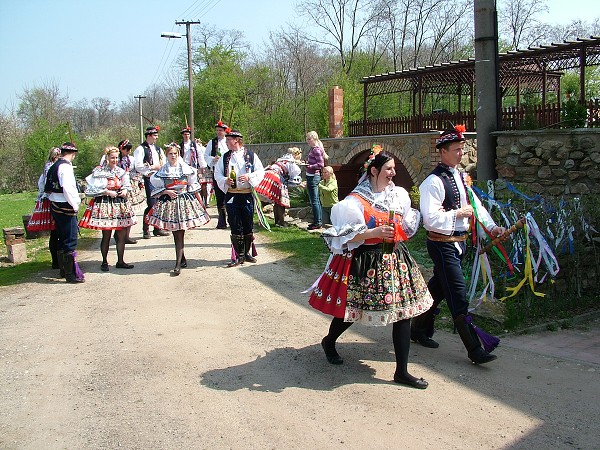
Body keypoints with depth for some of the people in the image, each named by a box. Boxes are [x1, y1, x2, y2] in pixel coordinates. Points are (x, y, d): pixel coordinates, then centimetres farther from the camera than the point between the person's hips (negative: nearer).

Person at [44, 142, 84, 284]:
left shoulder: (54, 166, 13)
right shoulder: (65, 167, -16)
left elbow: (47, 189, 17)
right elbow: (67, 188, -24)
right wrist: (75, 204, -14)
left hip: (55, 206, 9)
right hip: (66, 208, -9)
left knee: (62, 240, 19)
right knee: (70, 241, -5)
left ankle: (64, 269, 30)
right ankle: (72, 273, -2)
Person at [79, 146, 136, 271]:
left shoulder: (121, 172, 10)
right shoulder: (98, 172, -6)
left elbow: (127, 186, 19)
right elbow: (91, 189, -9)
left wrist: (125, 191, -3)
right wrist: (107, 192, -14)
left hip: (120, 205, 5)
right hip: (105, 205, -5)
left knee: (122, 235, 6)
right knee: (106, 235, 1)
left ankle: (120, 261, 17)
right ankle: (104, 262, 14)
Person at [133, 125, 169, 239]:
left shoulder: (158, 149, 18)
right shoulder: (140, 149, -4)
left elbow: (164, 162, 19)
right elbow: (138, 166, -12)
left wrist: (160, 166, -1)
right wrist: (152, 167, -12)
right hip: (148, 179, -7)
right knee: (151, 204, -11)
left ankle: (157, 228, 16)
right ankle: (145, 230, 0)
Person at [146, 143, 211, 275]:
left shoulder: (186, 169, 4)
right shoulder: (162, 171, 4)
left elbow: (194, 187, 11)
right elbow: (156, 188, 6)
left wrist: (199, 201, 8)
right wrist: (167, 192, -9)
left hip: (185, 201, -1)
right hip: (168, 203, 1)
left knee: (180, 234, -6)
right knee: (176, 233, 7)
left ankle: (178, 264, -6)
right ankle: (182, 260, 23)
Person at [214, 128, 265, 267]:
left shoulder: (251, 155, 2)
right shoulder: (224, 157, 8)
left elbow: (260, 171, 2)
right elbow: (217, 174, 9)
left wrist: (249, 176, -16)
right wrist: (225, 181, -11)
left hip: (247, 195, -1)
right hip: (231, 195, 1)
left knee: (248, 225, 7)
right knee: (235, 226, 2)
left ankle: (247, 252, 23)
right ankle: (239, 255, 10)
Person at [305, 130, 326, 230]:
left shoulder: (316, 149, -15)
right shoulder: (313, 149, 14)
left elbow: (321, 164, -21)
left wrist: (309, 166, -24)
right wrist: (307, 163, 10)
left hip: (313, 176, -10)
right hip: (311, 176, 10)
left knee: (314, 201, -6)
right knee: (316, 200, 14)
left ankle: (317, 223, -2)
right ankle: (317, 221, 21)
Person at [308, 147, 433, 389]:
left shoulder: (398, 194, 7)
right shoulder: (356, 200, -12)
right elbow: (345, 235, -14)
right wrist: (374, 233, -22)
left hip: (395, 258, 6)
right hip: (365, 262, -5)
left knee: (403, 312, 1)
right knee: (351, 307, 9)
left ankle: (402, 371, 11)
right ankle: (329, 342, 43)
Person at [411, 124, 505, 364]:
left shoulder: (461, 177, 12)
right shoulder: (434, 182, -17)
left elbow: (475, 204, 12)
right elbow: (431, 219, -23)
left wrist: (491, 226, 1)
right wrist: (458, 213, -16)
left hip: (459, 243, 9)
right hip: (442, 244, -9)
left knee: (438, 288, 20)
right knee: (458, 296, -6)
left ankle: (420, 329, 36)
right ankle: (474, 349, -1)